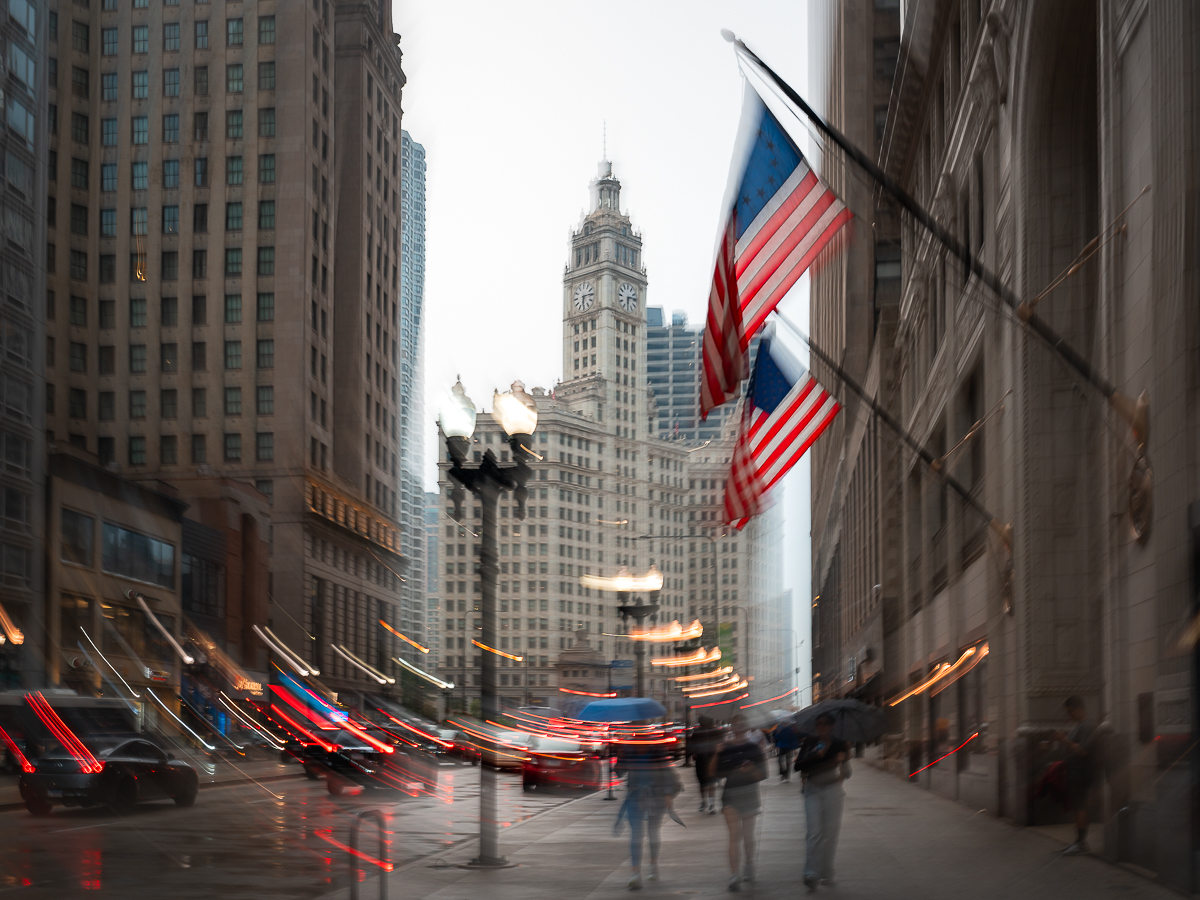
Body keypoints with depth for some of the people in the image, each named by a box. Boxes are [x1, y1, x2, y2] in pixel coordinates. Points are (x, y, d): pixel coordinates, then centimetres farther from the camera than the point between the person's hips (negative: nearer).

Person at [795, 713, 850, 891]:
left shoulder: (839, 745, 3)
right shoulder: (810, 743, 5)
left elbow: (847, 773, 6)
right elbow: (799, 766, -3)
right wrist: (815, 756, -16)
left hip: (833, 791, 0)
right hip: (813, 791, 0)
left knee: (830, 832, 4)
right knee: (814, 831, -10)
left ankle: (826, 873, 14)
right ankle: (811, 873, -16)